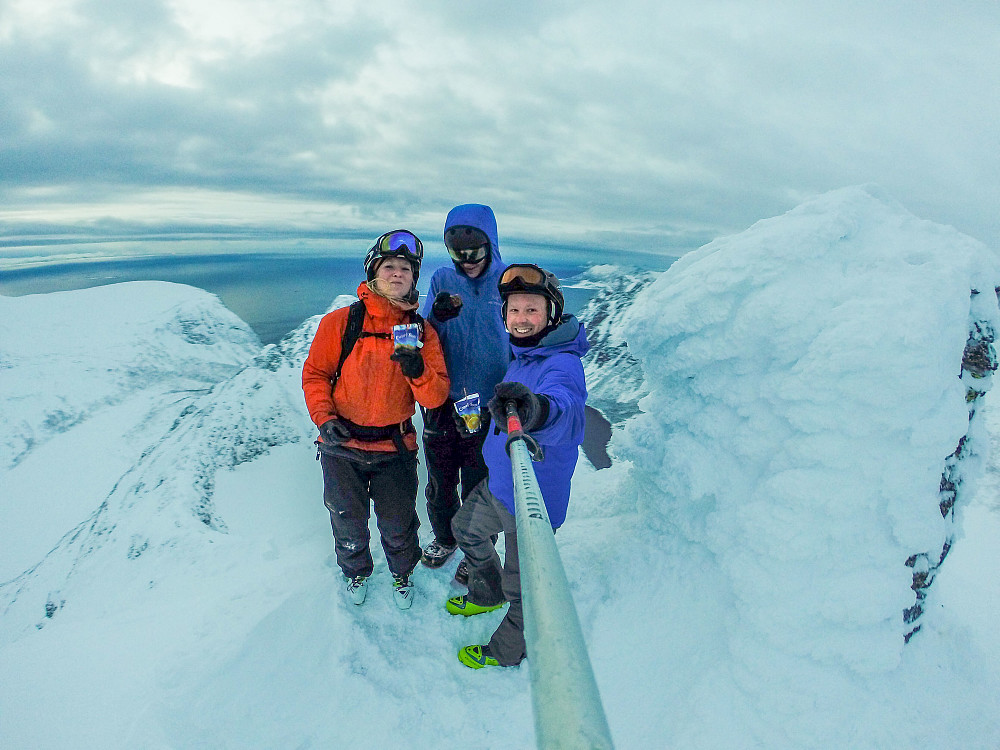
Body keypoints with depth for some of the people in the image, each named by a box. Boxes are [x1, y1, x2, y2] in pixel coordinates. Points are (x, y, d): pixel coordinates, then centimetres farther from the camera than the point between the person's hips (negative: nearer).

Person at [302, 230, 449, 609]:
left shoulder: (423, 332, -3)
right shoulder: (341, 322, -8)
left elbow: (435, 397, -8)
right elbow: (314, 374, -1)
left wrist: (416, 370, -27)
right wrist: (324, 418, -14)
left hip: (395, 449, 1)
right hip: (342, 446, 0)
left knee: (399, 527, 14)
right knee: (349, 525, 18)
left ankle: (402, 573, 47)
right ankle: (356, 571, 51)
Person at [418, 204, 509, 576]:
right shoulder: (442, 280, 1)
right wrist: (436, 317, -21)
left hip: (488, 408, -2)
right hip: (443, 403, 3)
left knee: (478, 488, 13)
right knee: (439, 483, 18)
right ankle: (445, 537, 46)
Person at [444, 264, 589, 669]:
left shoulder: (563, 364, -27)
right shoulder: (523, 354, 1)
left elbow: (566, 412, -51)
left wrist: (536, 410, -69)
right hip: (497, 483, 9)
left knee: (522, 584, 10)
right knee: (466, 528, 30)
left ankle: (508, 650, 40)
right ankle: (487, 594, 56)